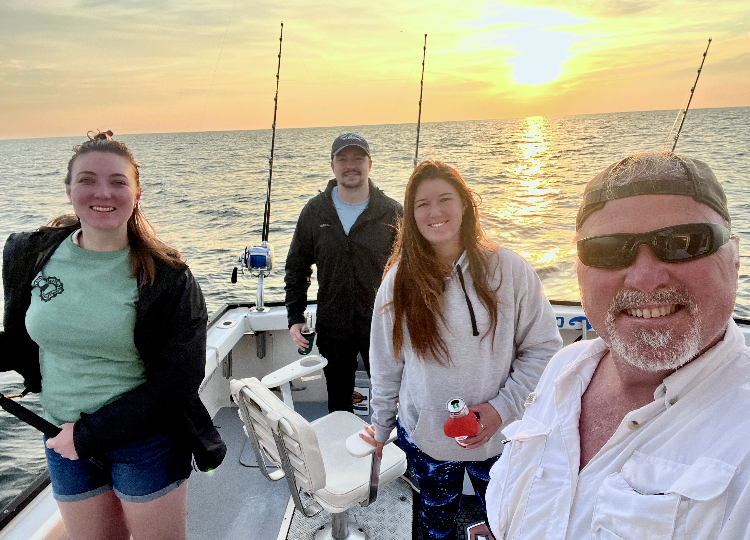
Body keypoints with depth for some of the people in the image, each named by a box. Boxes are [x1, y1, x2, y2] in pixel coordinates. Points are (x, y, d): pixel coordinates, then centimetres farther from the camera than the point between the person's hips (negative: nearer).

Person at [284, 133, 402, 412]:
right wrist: (295, 318, 2)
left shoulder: (391, 212, -5)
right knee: (338, 403, 18)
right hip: (332, 327, 2)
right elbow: (296, 268, 8)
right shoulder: (314, 211, 0)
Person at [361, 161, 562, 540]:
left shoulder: (508, 270, -11)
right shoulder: (399, 279, -6)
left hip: (501, 437, -1)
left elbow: (543, 348, -6)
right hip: (423, 438, 1)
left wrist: (503, 407, -15)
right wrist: (380, 427, 7)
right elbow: (386, 365, 1)